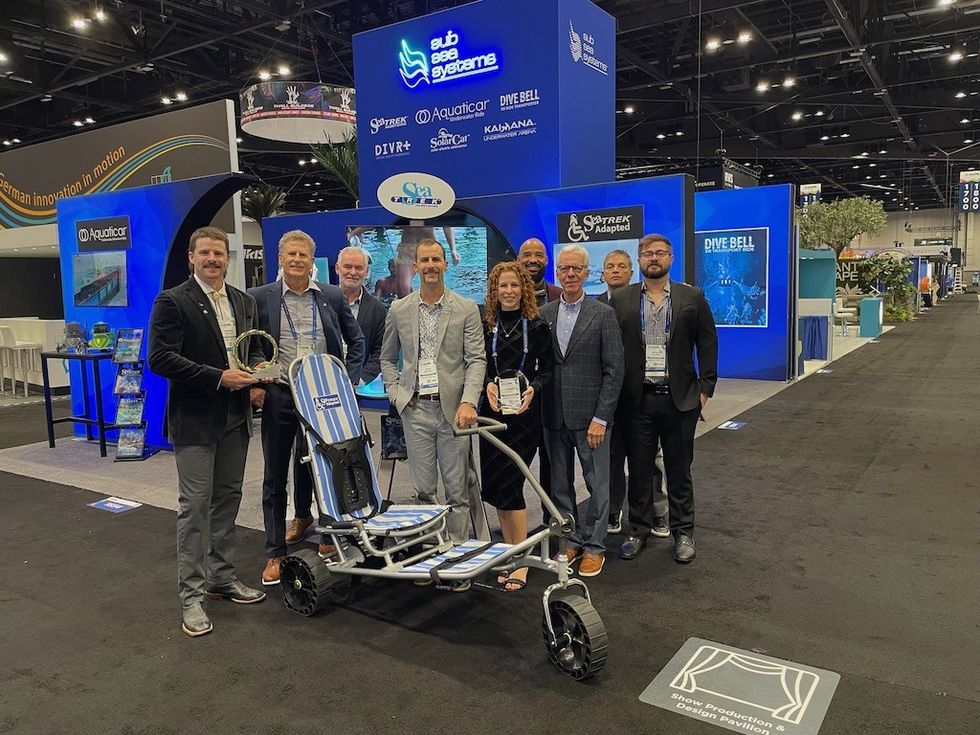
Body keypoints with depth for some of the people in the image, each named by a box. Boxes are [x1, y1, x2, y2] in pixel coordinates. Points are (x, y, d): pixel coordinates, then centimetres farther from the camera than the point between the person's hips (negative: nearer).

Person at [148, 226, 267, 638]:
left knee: (228, 499, 14)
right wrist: (218, 377, -20)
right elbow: (159, 358, -16)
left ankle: (222, 578, 28)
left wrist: (257, 365, -3)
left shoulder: (244, 302, 11)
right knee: (195, 505, -1)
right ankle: (191, 595, 9)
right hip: (195, 420, -6)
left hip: (235, 417, 6)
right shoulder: (173, 302, -8)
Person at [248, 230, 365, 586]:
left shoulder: (333, 297, 4)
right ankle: (275, 553, 18)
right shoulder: (260, 298, 0)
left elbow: (356, 340, 12)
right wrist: (253, 384, -6)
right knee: (275, 474, 6)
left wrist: (348, 380, 3)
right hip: (278, 396, -1)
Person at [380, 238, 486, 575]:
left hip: (453, 409, -1)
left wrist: (468, 402, -16)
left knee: (457, 491, 3)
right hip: (415, 409, 2)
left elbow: (477, 360, -3)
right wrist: (395, 392, 4)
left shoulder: (466, 309, 1)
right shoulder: (399, 310, 8)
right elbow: (387, 358, 19)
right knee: (423, 490, 7)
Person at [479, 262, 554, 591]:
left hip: (524, 413, -3)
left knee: (509, 483, -8)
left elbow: (547, 368, 3)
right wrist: (488, 385, -11)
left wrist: (533, 388, -15)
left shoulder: (537, 326, 1)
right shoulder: (485, 326, 8)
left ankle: (521, 562, 4)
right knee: (494, 484, 4)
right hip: (492, 412, 3)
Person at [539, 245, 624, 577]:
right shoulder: (543, 315, 7)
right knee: (560, 484, 13)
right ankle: (569, 541, 28)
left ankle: (593, 546, 21)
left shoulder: (603, 314, -4)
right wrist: (538, 405, -1)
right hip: (553, 416, 4)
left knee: (597, 484, 6)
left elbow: (614, 370, -7)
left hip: (590, 415, -3)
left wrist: (600, 418, -12)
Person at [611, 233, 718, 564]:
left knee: (679, 471, 10)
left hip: (679, 399, 0)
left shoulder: (692, 297, 4)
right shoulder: (620, 300, 4)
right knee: (639, 471, 10)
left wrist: (705, 387, -1)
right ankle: (638, 531, 24)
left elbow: (707, 343, 5)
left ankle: (683, 533, 23)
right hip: (637, 399, 1)